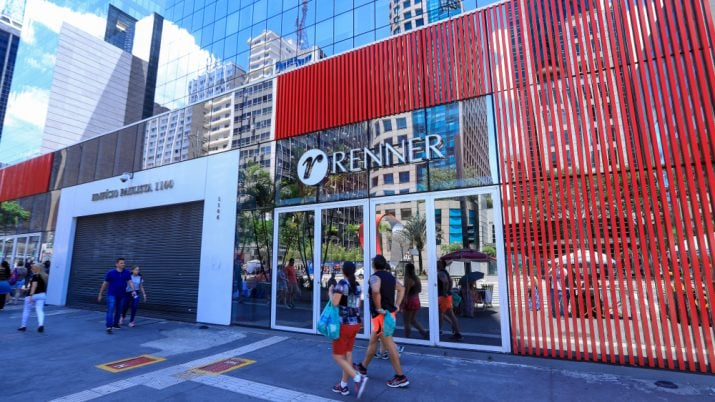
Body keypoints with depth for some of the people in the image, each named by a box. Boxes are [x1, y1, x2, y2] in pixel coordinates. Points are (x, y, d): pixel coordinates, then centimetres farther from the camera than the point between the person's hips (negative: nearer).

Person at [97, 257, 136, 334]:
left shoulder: (127, 273, -2)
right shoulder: (110, 272, -7)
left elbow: (130, 282, -11)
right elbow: (105, 284, 1)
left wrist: (134, 290, -26)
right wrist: (100, 294, 4)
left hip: (121, 295, 3)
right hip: (112, 295, -3)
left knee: (118, 311, 14)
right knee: (110, 310, -14)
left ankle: (115, 324, 32)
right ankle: (109, 327, -16)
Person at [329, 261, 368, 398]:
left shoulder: (342, 283, -16)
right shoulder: (358, 285, 6)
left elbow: (335, 303, -21)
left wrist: (330, 293, -4)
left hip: (343, 324, -8)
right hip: (355, 323, 8)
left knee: (337, 356, 3)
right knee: (348, 354, 15)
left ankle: (358, 378, -10)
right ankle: (343, 386, 22)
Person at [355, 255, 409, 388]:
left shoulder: (375, 277, -16)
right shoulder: (391, 276, 10)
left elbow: (375, 291, -36)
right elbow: (401, 289, 22)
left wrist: (378, 308, -23)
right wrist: (396, 305, 17)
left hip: (381, 315, -9)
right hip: (390, 313, 9)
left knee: (389, 345, -1)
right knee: (372, 341, 21)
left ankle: (400, 377, 7)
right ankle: (363, 367, 35)